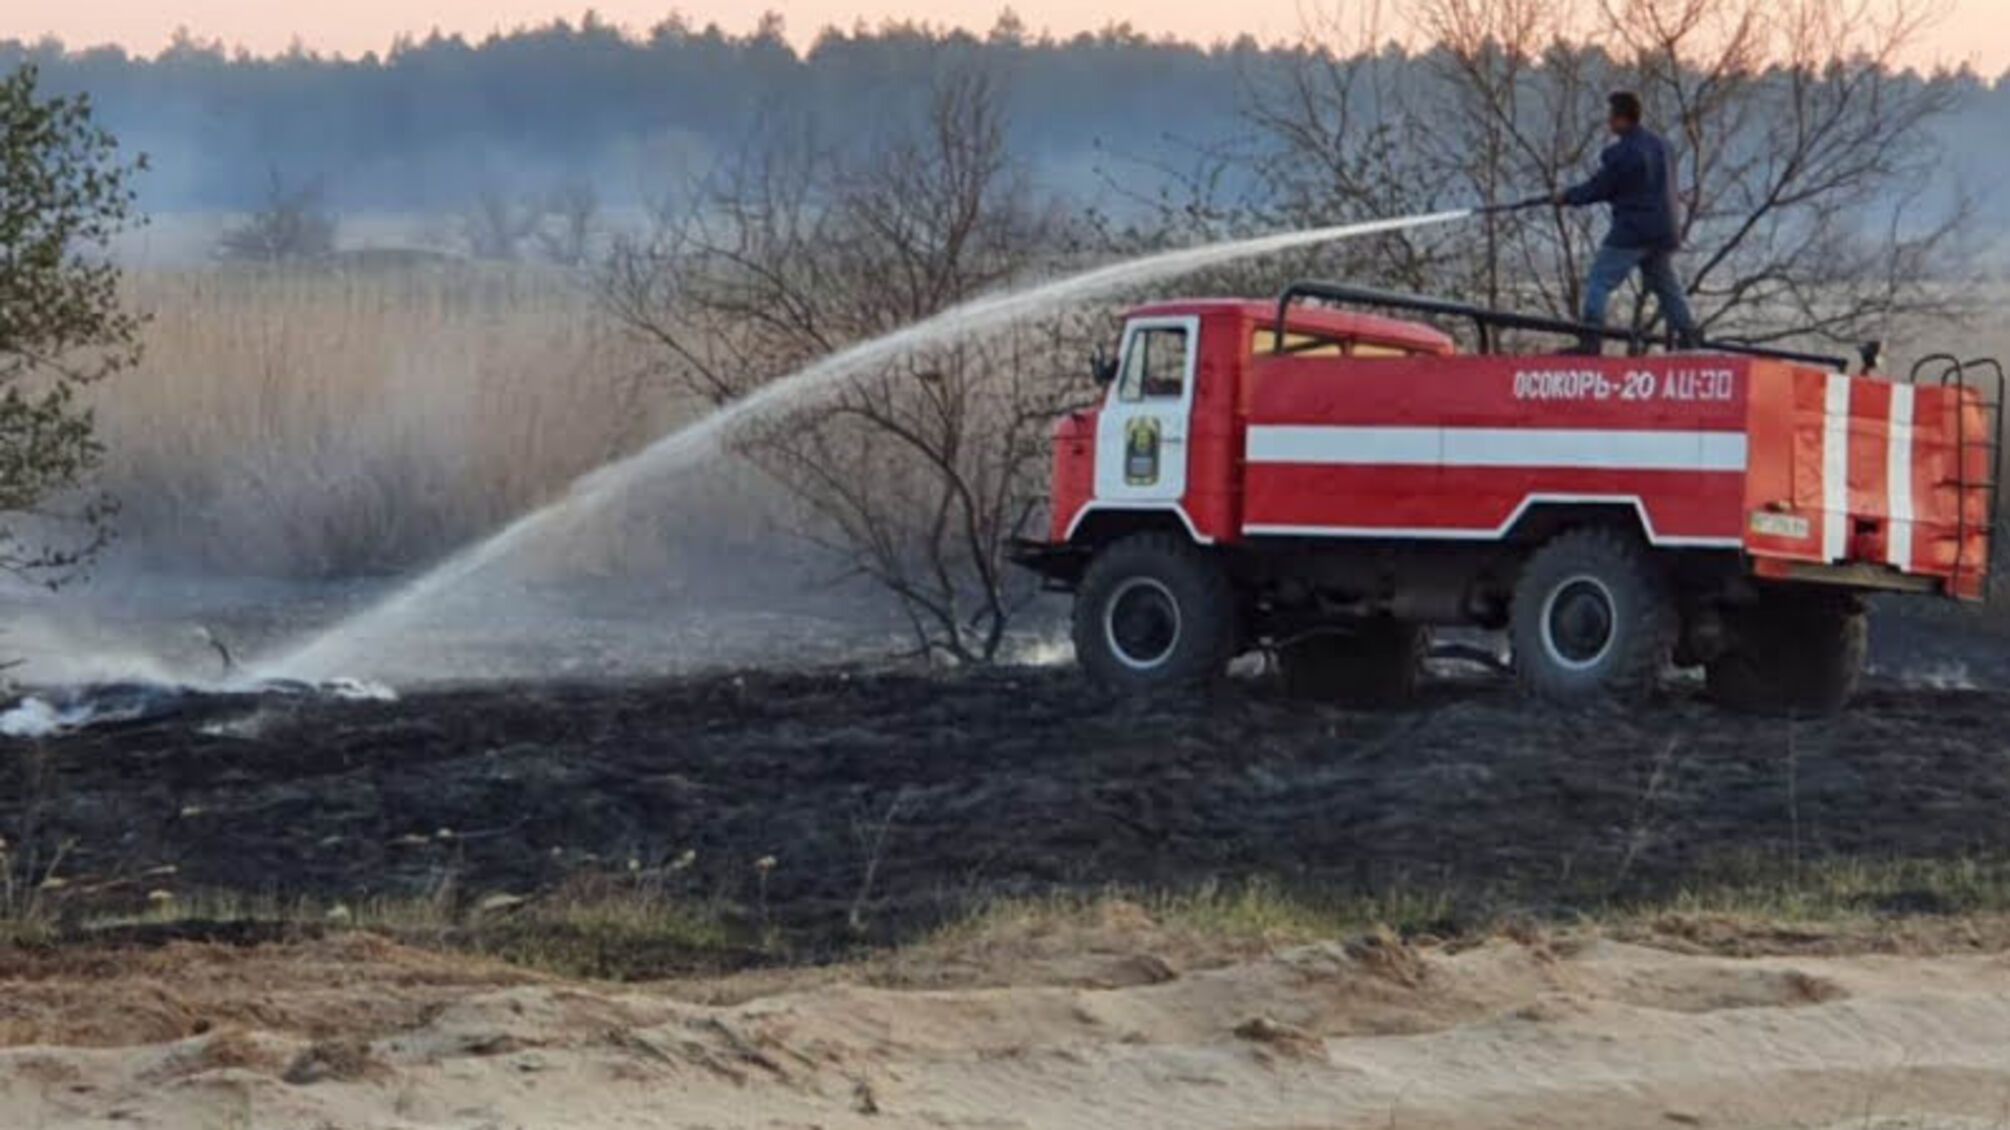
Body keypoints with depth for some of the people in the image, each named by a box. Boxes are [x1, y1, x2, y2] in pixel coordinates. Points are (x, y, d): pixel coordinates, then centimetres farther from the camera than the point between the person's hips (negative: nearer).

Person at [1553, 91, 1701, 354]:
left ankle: (1591, 340, -15)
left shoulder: (1620, 153, -15)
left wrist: (1568, 197, 10)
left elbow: (1598, 189, -8)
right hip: (1663, 231, 7)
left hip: (1631, 233, -7)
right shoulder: (1662, 146, 11)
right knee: (1667, 286, 19)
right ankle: (1688, 337, 17)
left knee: (1600, 281, -5)